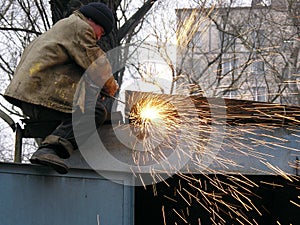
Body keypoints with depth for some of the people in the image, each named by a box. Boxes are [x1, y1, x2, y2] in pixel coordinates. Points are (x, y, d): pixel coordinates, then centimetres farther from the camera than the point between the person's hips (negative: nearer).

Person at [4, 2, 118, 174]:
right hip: (44, 94, -10)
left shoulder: (61, 27, 36)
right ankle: (51, 149, -38)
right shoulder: (79, 27, 2)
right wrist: (111, 87, 13)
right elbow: (96, 65, -5)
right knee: (96, 110, -21)